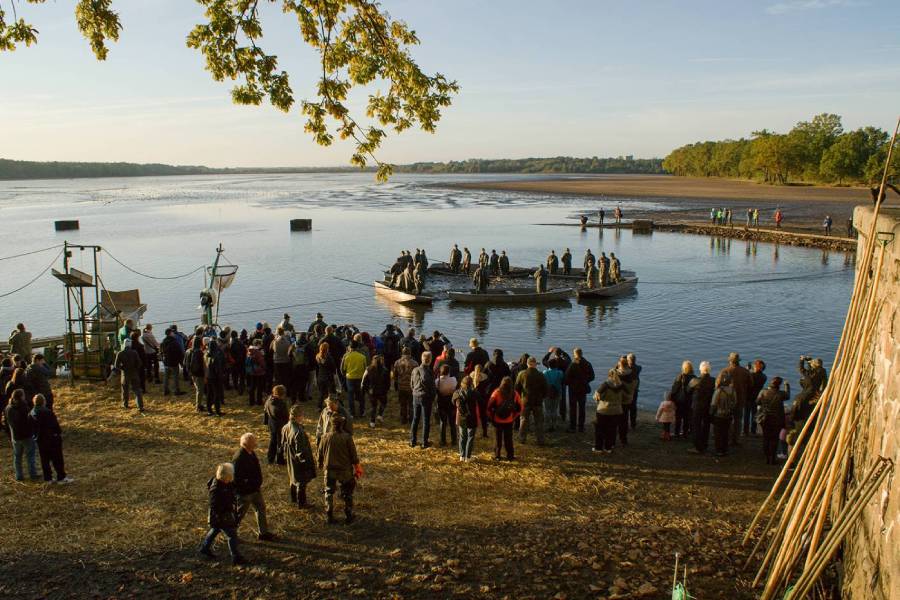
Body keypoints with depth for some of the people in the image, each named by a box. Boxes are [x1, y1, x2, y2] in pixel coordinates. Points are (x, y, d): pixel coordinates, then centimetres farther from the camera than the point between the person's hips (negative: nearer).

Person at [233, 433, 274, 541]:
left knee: (261, 508, 17)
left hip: (255, 489, 9)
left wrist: (259, 484, 16)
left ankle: (263, 532, 30)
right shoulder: (239, 458, -30)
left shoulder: (251, 453, 0)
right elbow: (236, 478, -28)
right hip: (244, 492, -9)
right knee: (240, 512, 9)